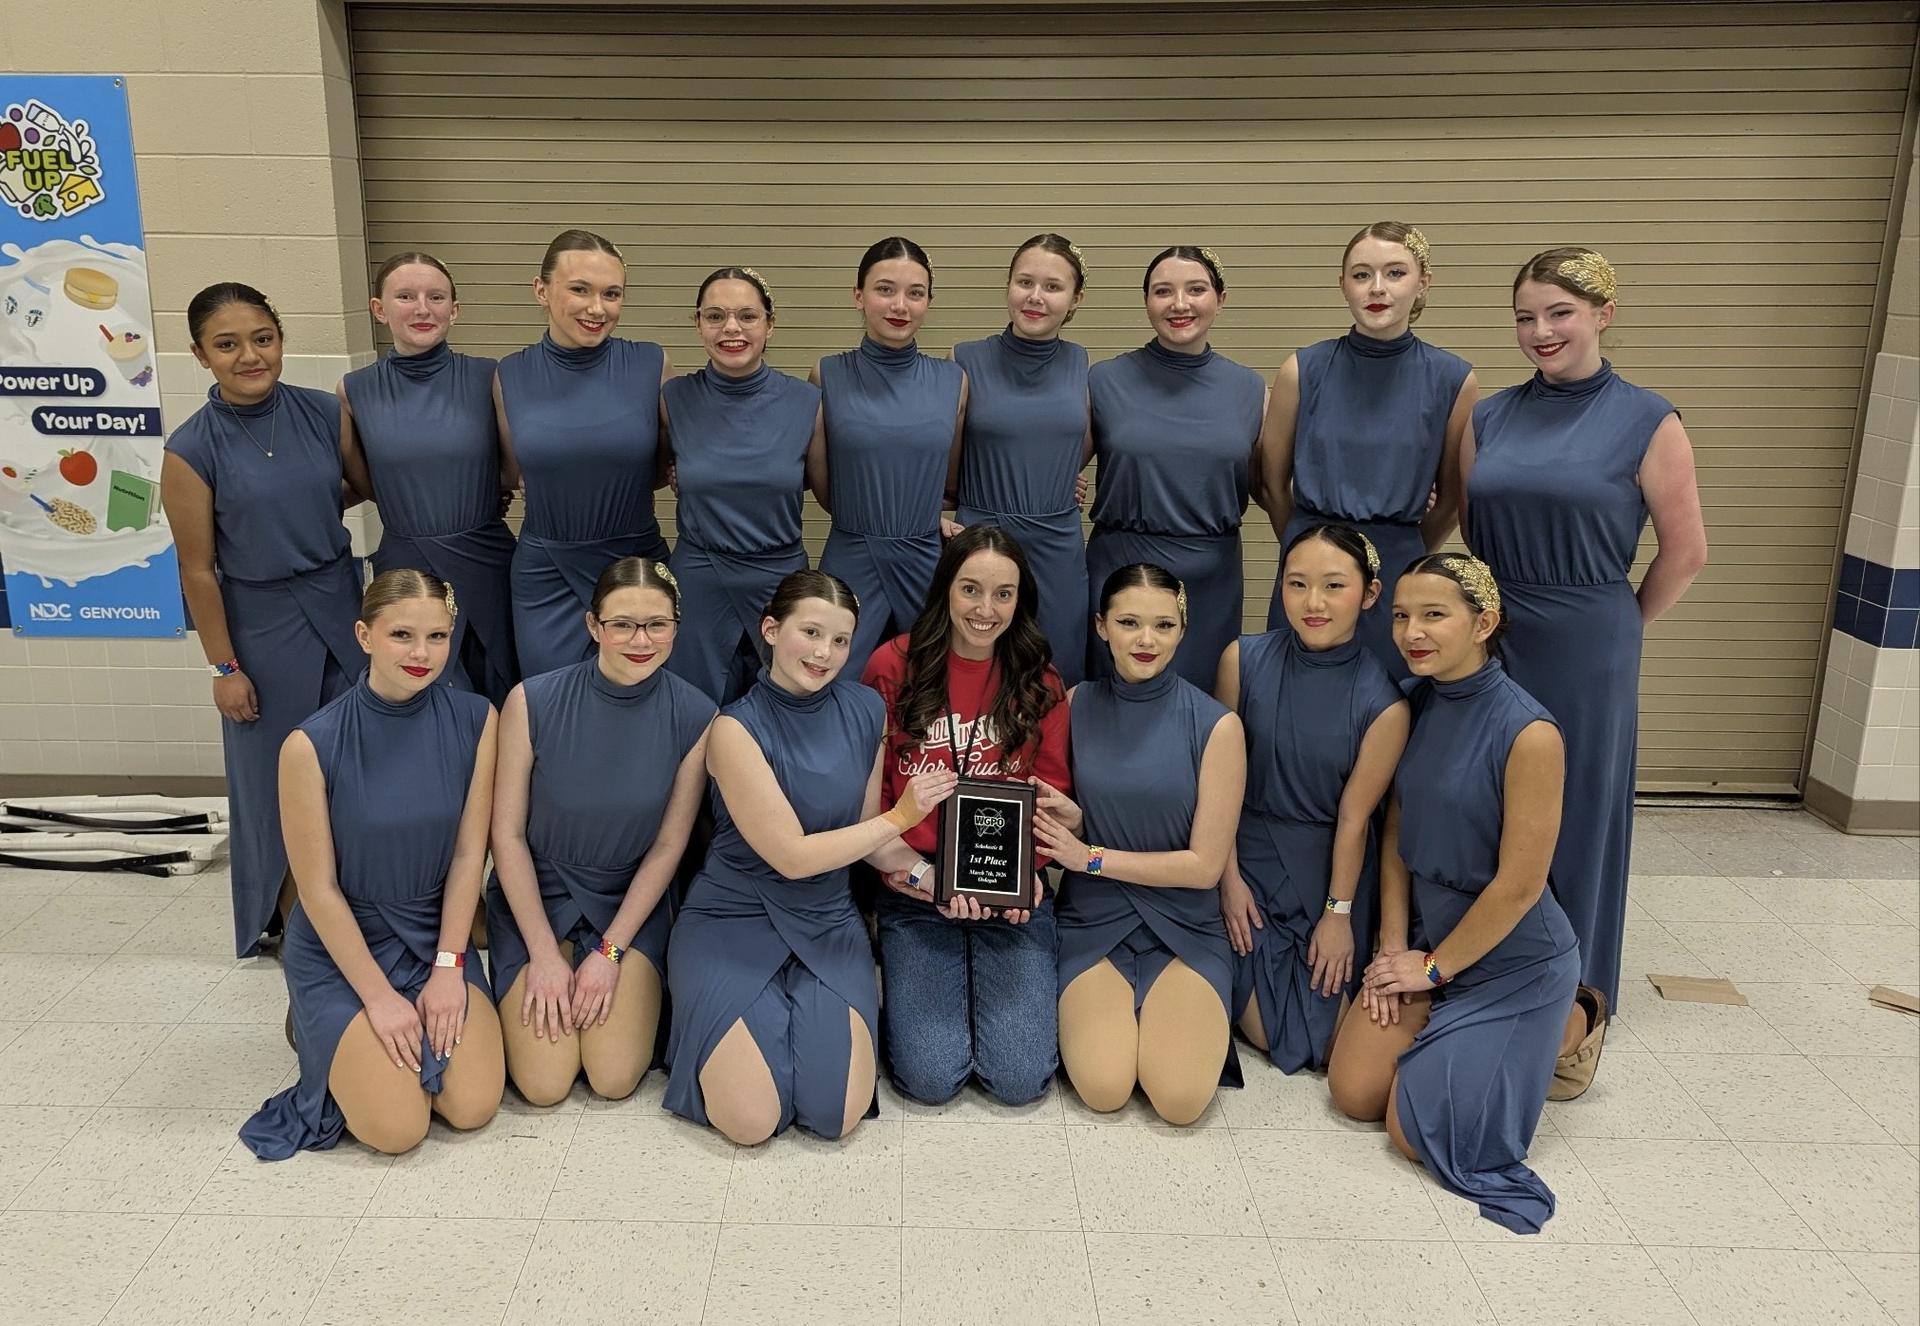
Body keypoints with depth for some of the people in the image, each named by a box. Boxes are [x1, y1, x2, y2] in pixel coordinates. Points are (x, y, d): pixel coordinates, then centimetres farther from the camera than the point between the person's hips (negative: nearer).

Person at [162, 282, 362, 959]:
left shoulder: (324, 413, -4)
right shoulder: (191, 448, -12)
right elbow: (198, 570, -8)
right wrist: (223, 667, -7)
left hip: (339, 605, 3)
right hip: (263, 624, -3)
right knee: (278, 778, 9)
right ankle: (289, 922, 29)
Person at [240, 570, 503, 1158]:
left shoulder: (474, 720, -10)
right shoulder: (313, 745, -19)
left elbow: (468, 855, -5)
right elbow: (318, 889, -13)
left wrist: (448, 967, -9)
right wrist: (379, 995, -13)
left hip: (438, 934, 3)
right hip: (341, 942, -3)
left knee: (474, 1105, -10)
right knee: (398, 1128, -12)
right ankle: (318, 1021, 17)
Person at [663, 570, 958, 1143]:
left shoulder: (866, 711, -1)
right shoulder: (736, 728, -17)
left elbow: (864, 827, 8)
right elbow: (791, 855, -17)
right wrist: (902, 816, -15)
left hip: (828, 923, 4)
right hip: (733, 923, -4)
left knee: (838, 1113, -14)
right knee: (752, 1121, -16)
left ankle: (800, 1012, 16)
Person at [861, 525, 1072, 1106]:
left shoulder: (1039, 682, 4)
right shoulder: (893, 667, -4)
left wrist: (1024, 869, -13)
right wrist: (923, 875, -15)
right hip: (916, 895, -1)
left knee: (1020, 1077, -11)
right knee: (930, 1077, -13)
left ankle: (990, 978, 19)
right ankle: (906, 979, 18)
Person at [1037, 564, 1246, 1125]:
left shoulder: (1216, 725, -9)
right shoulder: (1076, 706, -1)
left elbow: (1205, 864, -8)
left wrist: (1090, 857, -11)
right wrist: (1071, 818, -13)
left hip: (1185, 926, -1)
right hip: (1094, 919, 1)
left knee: (1180, 1098, -19)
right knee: (1103, 1089, -19)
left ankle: (1194, 1018, 12)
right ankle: (1092, 1010, 12)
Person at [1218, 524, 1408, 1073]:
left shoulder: (1383, 704, -15)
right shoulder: (1244, 660, -11)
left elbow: (1354, 816, -11)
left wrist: (1338, 913, -7)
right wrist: (1229, 877, -6)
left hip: (1332, 868, 0)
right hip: (1251, 856, 1)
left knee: (1330, 1039, 1)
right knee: (1263, 1029, -3)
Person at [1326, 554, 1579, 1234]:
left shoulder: (1528, 733, -24)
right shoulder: (1415, 705, -2)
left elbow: (1519, 884, -20)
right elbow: (1396, 834, 4)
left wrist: (1433, 969, -10)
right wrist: (1393, 946, -3)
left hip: (1515, 958, -6)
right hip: (1430, 937, 6)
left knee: (1416, 1132, -6)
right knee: (1354, 1092, 0)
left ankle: (1564, 1028, 15)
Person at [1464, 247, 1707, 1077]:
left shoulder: (1647, 423, -5)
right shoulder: (1489, 416, 6)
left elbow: (1685, 552, -1)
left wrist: (1619, 629, 6)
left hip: (1584, 653, -3)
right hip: (1486, 643, 4)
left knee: (1577, 817, 7)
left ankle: (1576, 1011, 23)